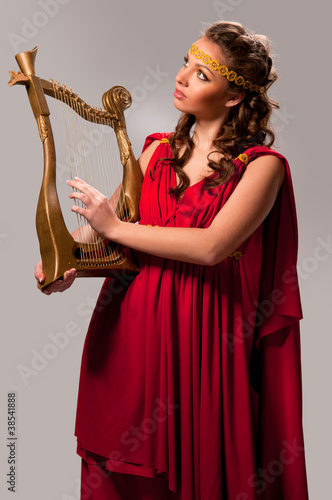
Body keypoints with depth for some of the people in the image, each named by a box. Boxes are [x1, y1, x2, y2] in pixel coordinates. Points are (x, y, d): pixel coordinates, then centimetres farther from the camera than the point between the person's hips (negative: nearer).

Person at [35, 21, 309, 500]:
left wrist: (116, 228, -14)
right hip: (129, 326, 5)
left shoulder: (261, 165, -7)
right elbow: (106, 216, 7)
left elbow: (211, 246, -19)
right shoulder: (157, 150, 9)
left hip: (202, 337, -4)